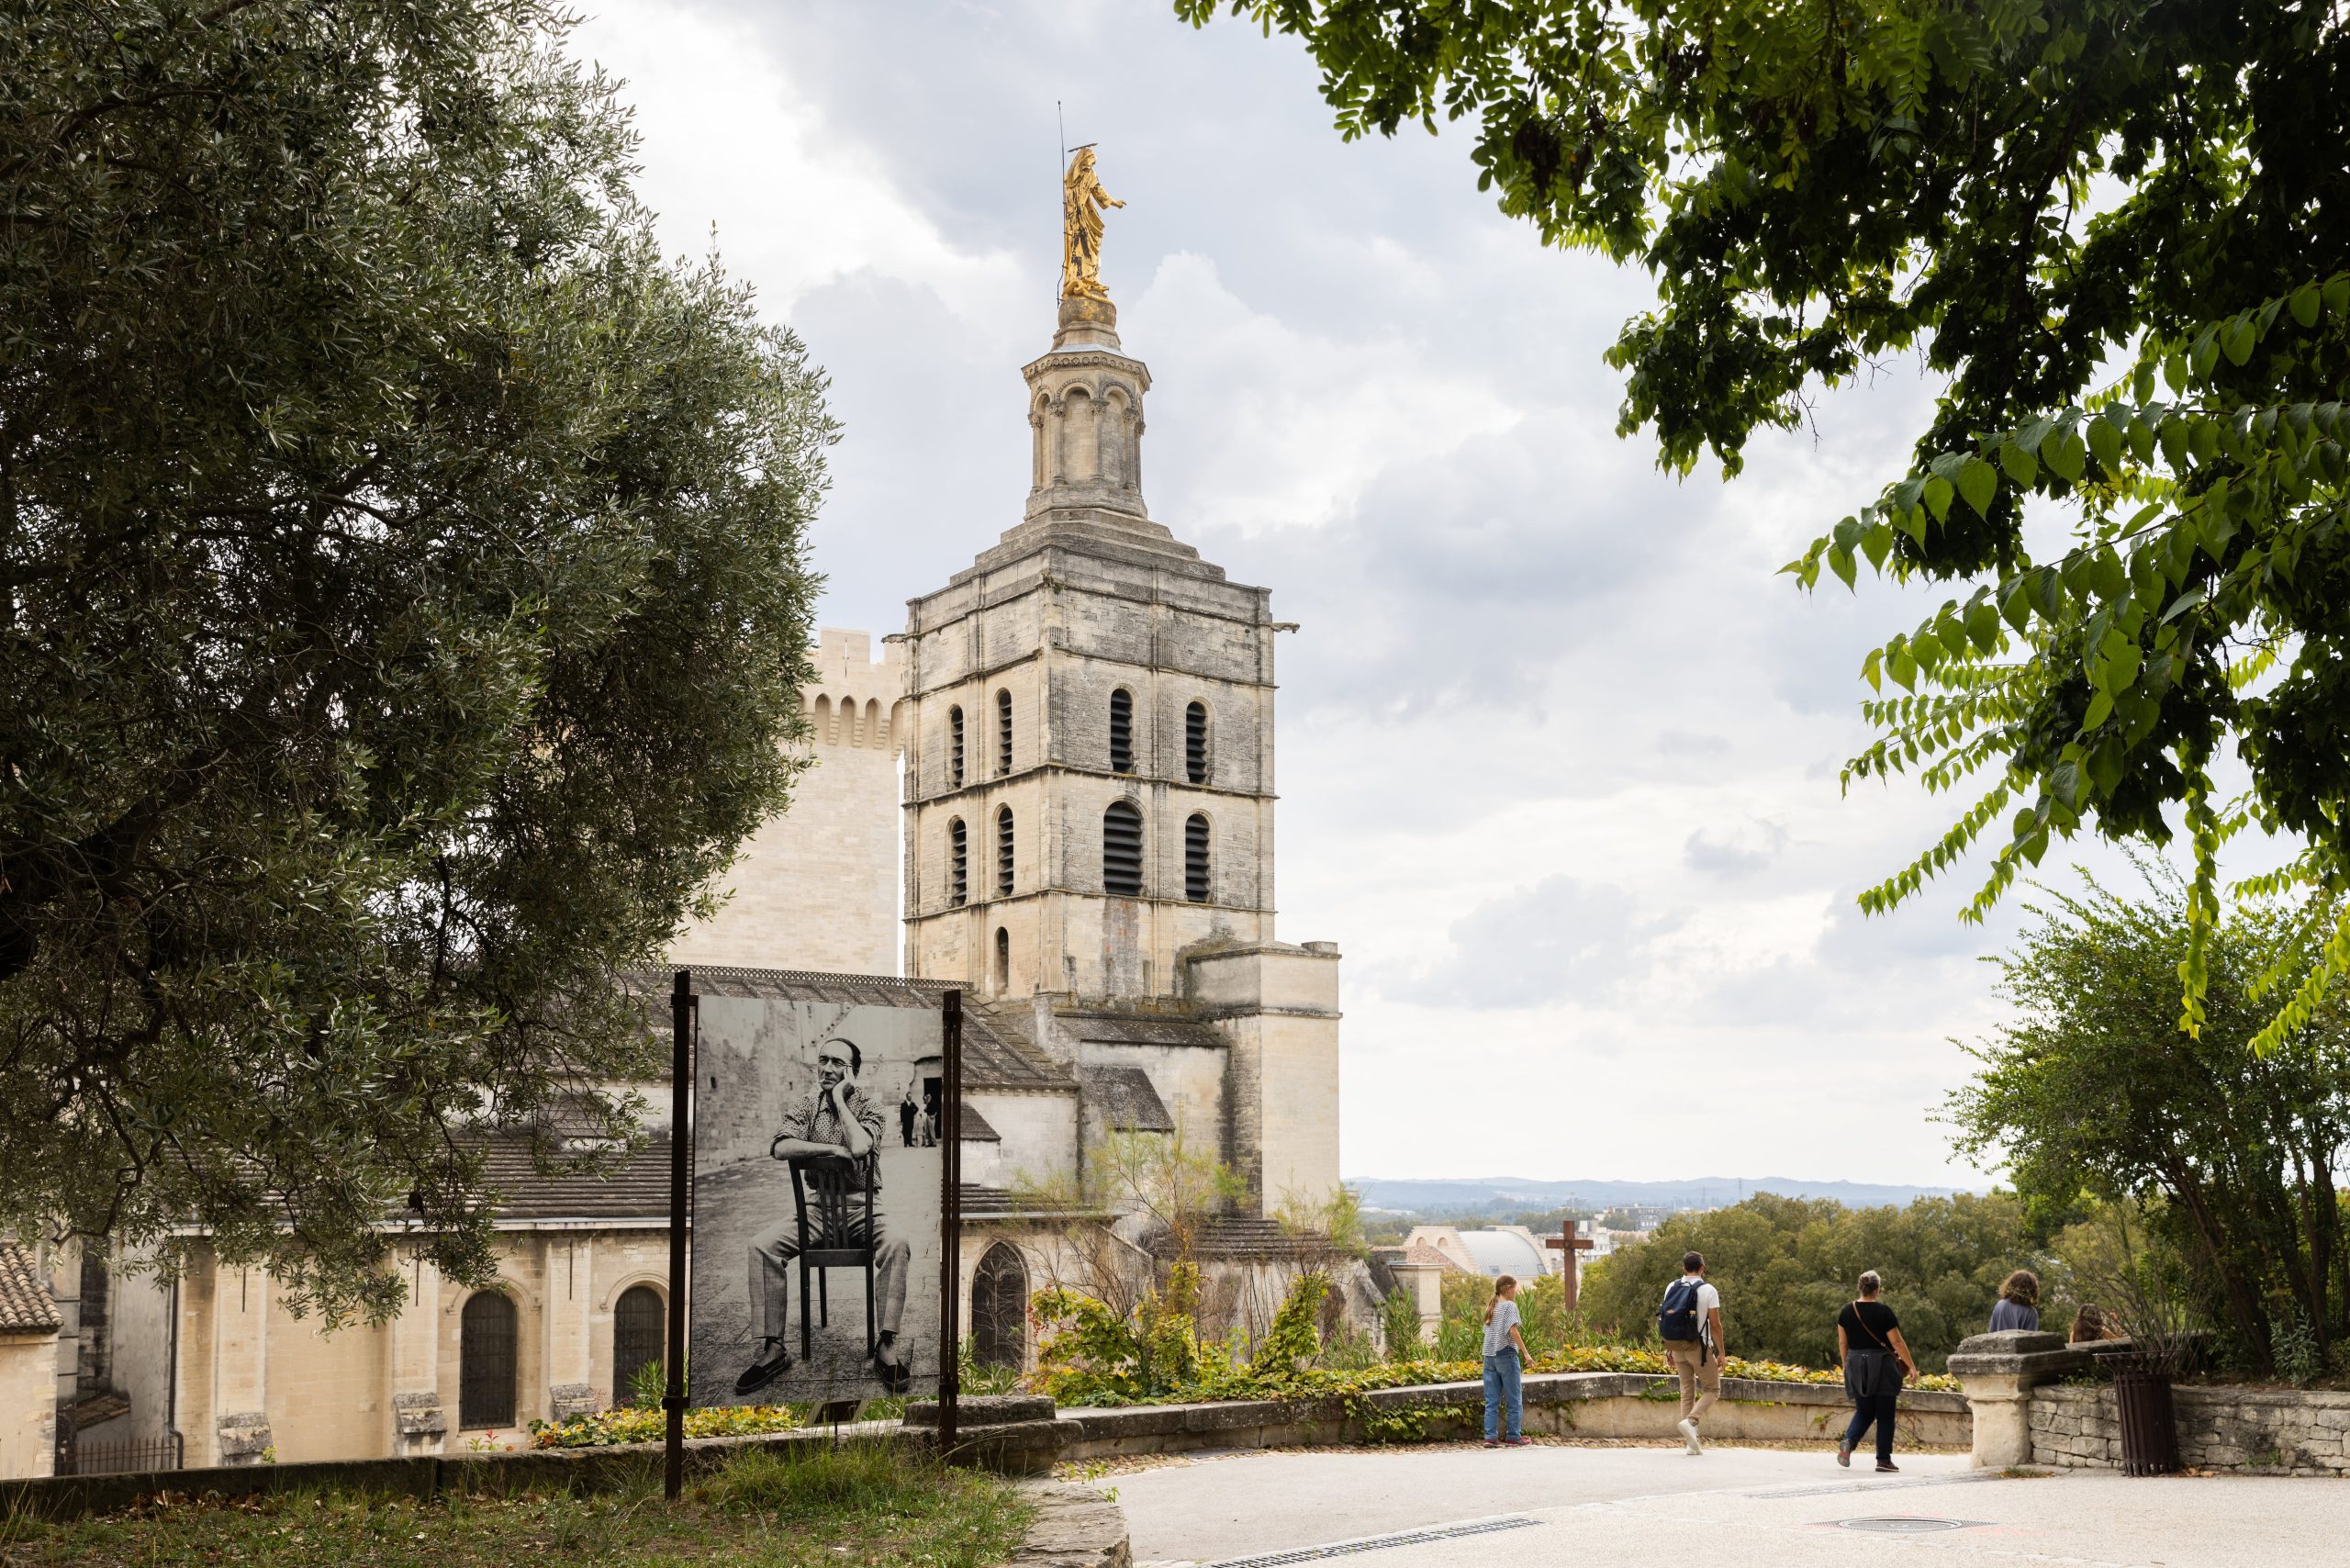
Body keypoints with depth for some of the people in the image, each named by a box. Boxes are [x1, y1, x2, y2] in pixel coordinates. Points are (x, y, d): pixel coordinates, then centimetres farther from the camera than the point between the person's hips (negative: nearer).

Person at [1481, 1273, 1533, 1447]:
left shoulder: (1490, 1307, 16)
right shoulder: (1509, 1305, -6)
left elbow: (1487, 1331, 13)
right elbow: (1512, 1330, -15)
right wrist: (1525, 1353, -13)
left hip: (1489, 1356, 7)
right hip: (1506, 1354, -7)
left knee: (1492, 1401, 6)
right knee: (1514, 1399, 4)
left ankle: (1490, 1436, 2)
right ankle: (1513, 1436, 6)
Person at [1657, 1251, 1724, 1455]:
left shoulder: (1671, 1288, 5)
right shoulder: (1708, 1291, -8)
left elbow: (1666, 1321, 5)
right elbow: (1715, 1325, -11)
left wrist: (1669, 1350, 12)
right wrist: (1721, 1353, -4)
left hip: (1677, 1347, 5)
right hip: (1699, 1347, -5)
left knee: (1688, 1392, 12)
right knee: (1712, 1390, 9)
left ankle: (1692, 1442, 7)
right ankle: (1690, 1422, -15)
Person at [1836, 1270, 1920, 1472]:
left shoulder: (1847, 1311, 3)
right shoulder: (1883, 1311, -11)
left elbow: (1842, 1343, 9)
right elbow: (1897, 1342, -10)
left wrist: (1846, 1365, 20)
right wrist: (1911, 1366, -1)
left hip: (1856, 1366, 4)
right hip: (1881, 1368, -4)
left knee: (1863, 1412, 13)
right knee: (1885, 1415, 6)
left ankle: (1848, 1442, -12)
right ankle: (1883, 1459, 7)